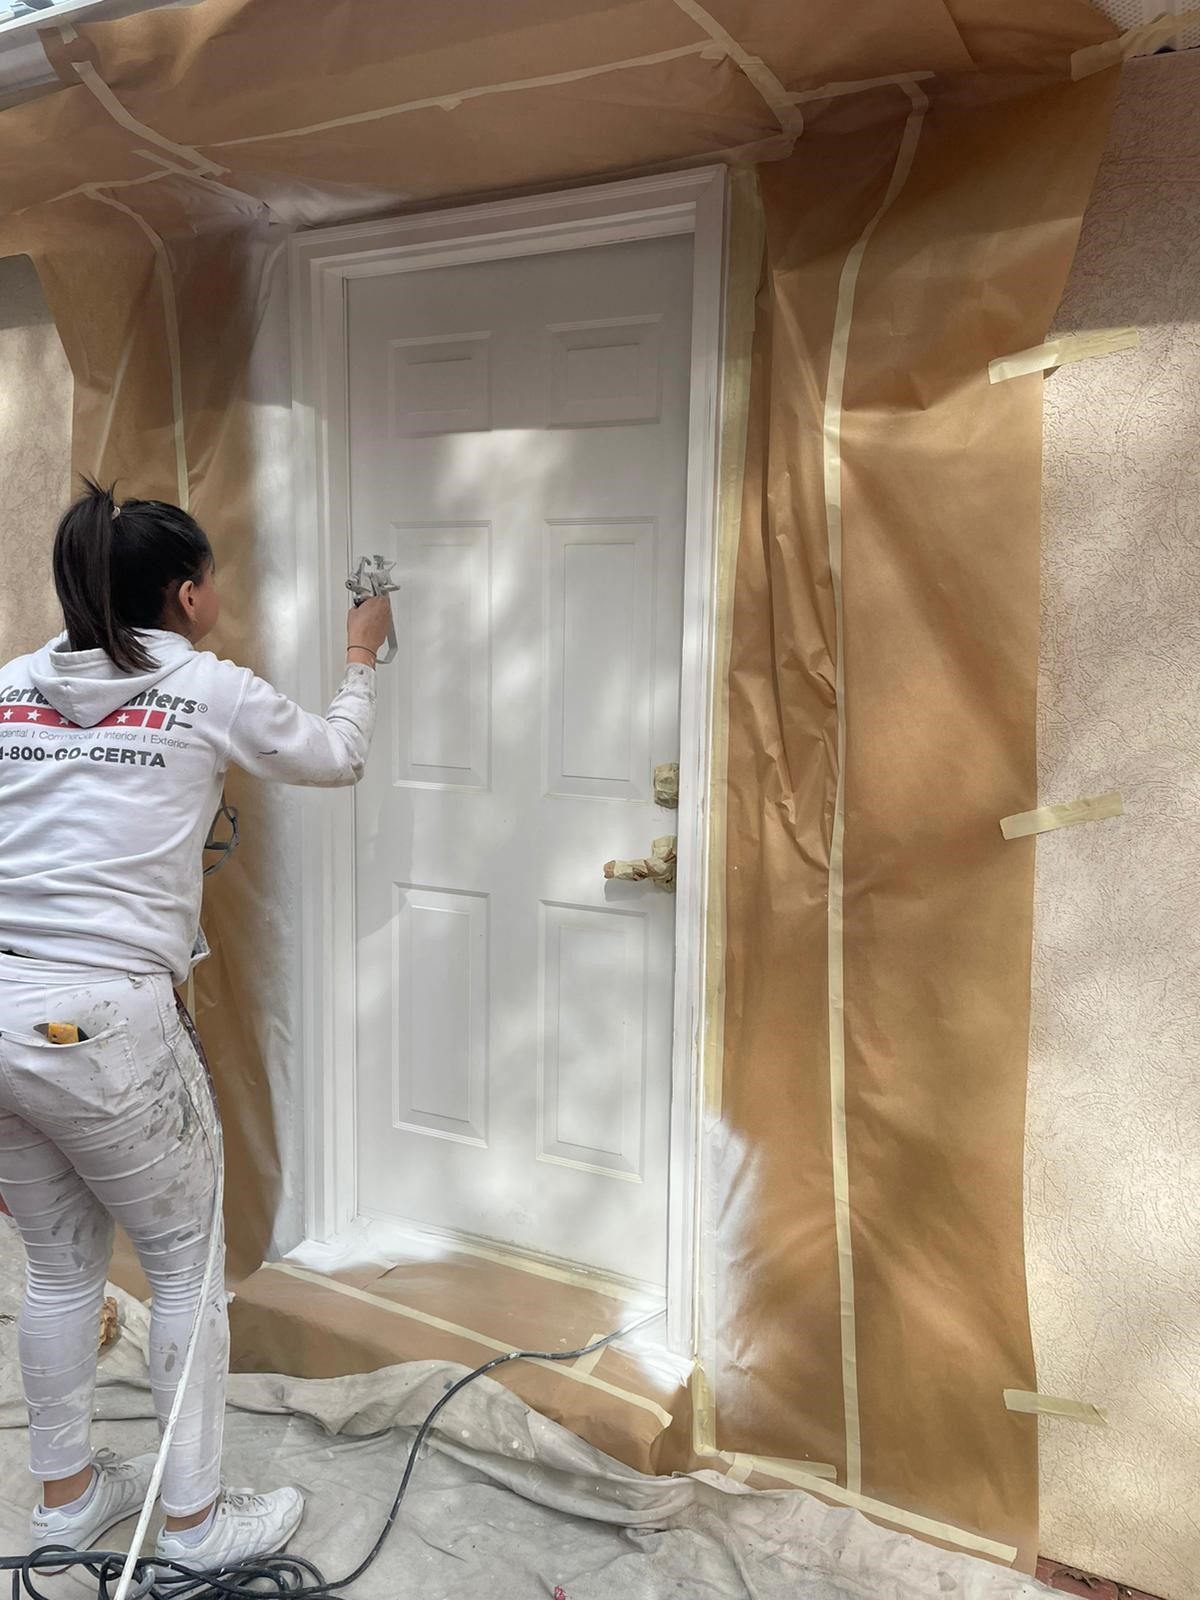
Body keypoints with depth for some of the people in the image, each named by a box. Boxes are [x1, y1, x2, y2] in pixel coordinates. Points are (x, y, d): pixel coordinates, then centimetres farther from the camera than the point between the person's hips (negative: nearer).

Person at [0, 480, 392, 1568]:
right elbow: (337, 759, 14)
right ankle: (197, 1517, 27)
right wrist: (362, 658, 30)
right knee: (189, 1264, 14)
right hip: (104, 1026, -6)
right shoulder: (209, 691, -2)